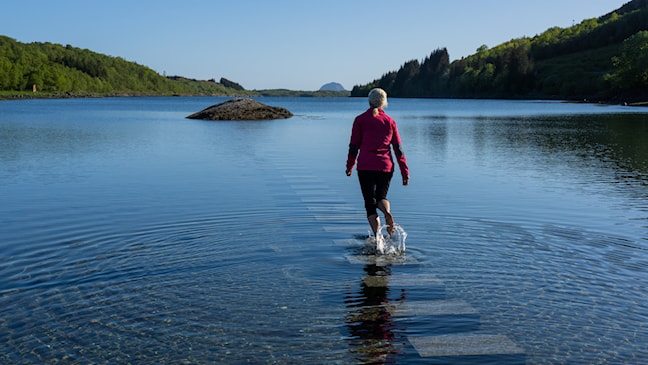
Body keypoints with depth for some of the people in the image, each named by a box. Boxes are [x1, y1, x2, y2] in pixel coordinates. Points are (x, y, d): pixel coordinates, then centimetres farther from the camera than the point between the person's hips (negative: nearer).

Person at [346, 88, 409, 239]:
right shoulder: (390, 121, 7)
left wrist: (349, 166, 14)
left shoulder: (360, 120, 1)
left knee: (370, 203, 6)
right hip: (386, 166, 2)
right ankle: (388, 213, -14)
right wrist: (405, 172, 5)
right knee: (381, 197, 20)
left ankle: (377, 237, -6)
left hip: (365, 166, -2)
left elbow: (354, 146, 2)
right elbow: (398, 149, 4)